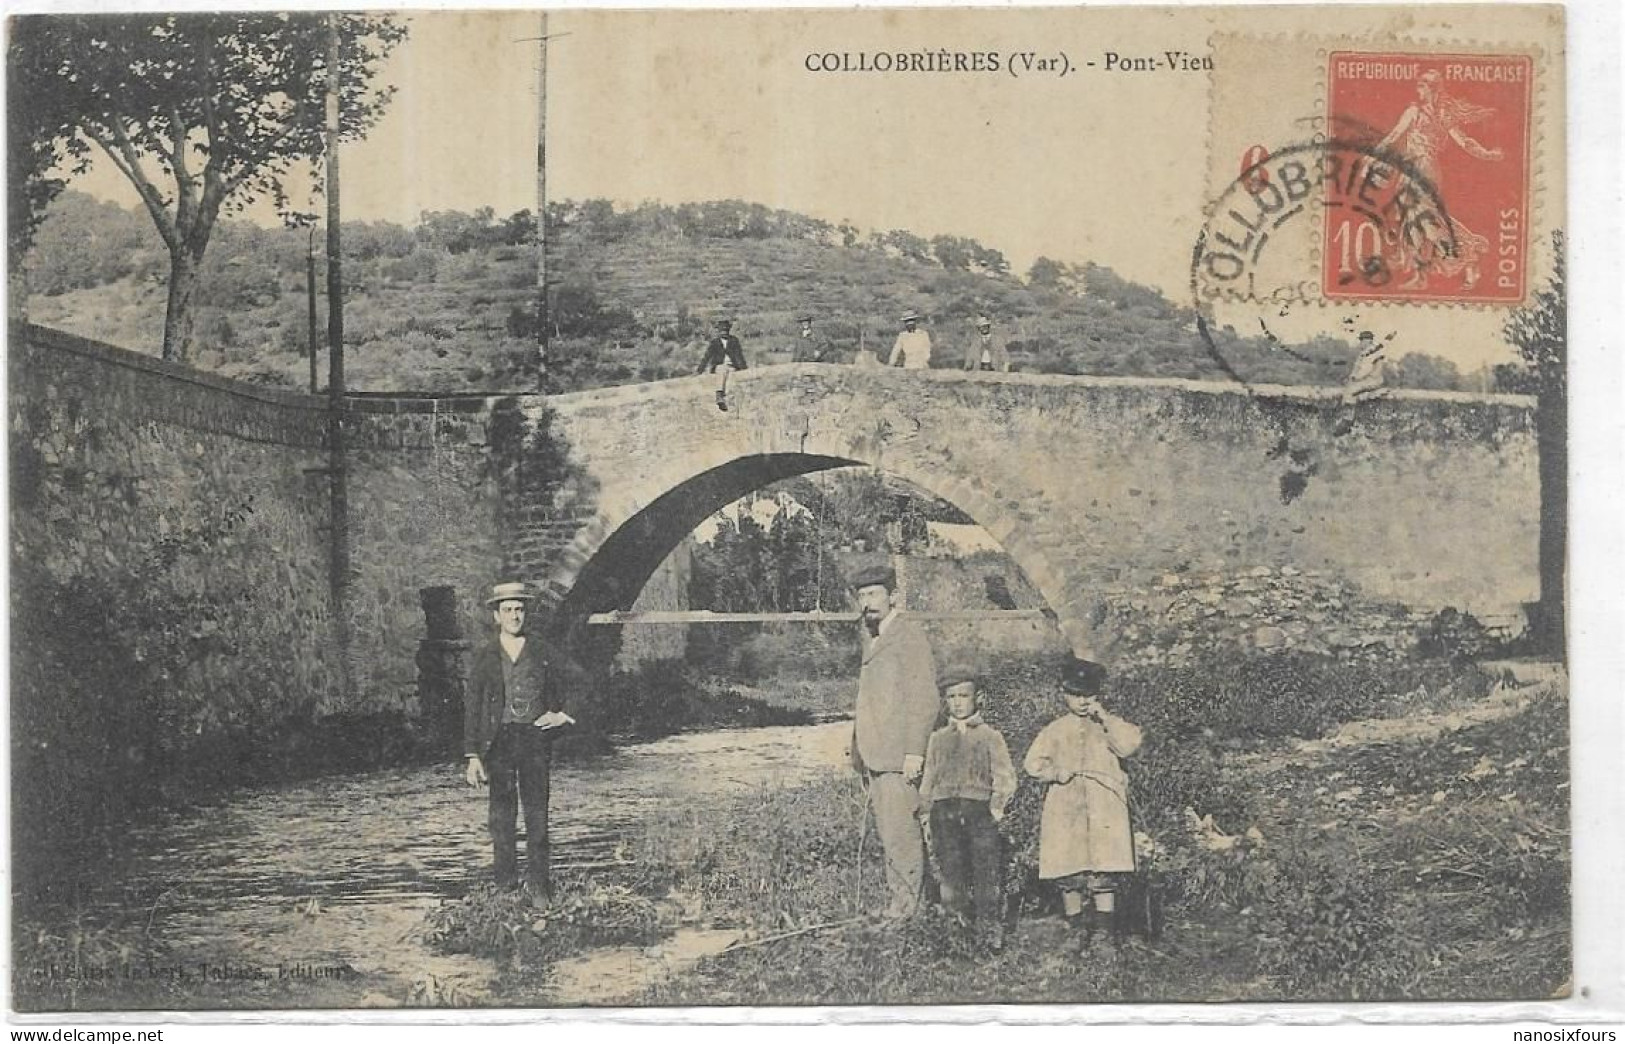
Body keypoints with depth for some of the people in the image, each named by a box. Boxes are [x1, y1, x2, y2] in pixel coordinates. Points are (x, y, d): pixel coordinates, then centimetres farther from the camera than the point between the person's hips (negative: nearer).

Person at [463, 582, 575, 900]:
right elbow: (471, 708, 3)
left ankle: (538, 884, -1)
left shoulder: (539, 652, 9)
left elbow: (556, 694, 22)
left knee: (537, 812, -4)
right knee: (503, 813, 2)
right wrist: (472, 757, -4)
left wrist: (557, 714, -1)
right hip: (499, 740, -1)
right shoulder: (484, 658, 4)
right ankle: (505, 883, 8)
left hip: (535, 739, 1)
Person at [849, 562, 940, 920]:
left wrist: (914, 753, -18)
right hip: (874, 757, 8)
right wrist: (859, 754, 15)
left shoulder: (910, 635, -6)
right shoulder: (870, 637, 20)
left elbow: (925, 699, -12)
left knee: (900, 834, -9)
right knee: (886, 834, 8)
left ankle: (908, 910, -4)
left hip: (900, 757, -8)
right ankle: (898, 902, 13)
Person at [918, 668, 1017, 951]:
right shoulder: (938, 738, 16)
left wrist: (996, 807, -6)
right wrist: (926, 816, 11)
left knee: (985, 873, -8)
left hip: (978, 809, -2)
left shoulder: (990, 736, 8)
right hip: (944, 809, 2)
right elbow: (928, 780, 17)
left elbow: (1005, 777, 5)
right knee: (951, 875, 0)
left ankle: (990, 928, -3)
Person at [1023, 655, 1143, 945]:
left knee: (1102, 873, -9)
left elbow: (1129, 745, -5)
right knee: (1068, 875, 1)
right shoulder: (1055, 730, 14)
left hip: (1103, 808, -1)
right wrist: (1054, 772, -9)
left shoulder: (1108, 725, 13)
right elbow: (1032, 762, 9)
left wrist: (1105, 718, -8)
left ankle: (1104, 930, -5)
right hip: (1065, 810, 1)